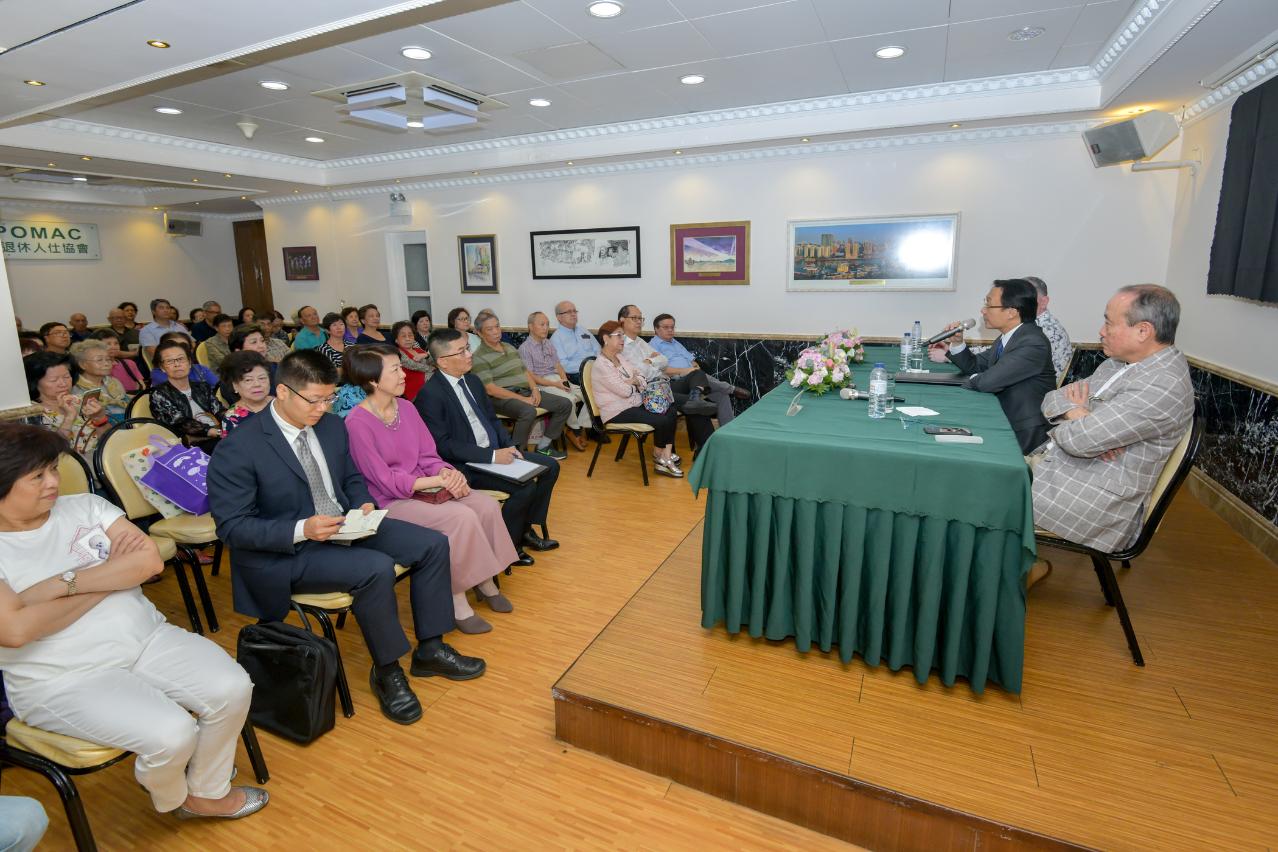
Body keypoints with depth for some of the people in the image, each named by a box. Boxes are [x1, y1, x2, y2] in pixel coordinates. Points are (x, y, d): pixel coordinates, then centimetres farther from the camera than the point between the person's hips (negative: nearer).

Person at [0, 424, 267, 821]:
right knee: (172, 732, -23)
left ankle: (208, 791, 12)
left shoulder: (84, 506, 4)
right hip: (64, 680, -4)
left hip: (146, 638, 4)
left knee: (232, 688, -15)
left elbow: (150, 560, -6)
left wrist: (64, 583, -16)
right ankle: (174, 798, 15)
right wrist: (112, 576, -11)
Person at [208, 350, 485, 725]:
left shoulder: (332, 426, 4)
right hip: (285, 554, -7)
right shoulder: (239, 449, -16)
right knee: (377, 568, -32)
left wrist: (363, 503, -5)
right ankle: (387, 671, -8)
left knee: (432, 544, -6)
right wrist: (301, 529, -29)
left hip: (344, 527, 7)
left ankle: (430, 649, 7)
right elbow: (232, 526, -16)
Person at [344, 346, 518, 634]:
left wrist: (448, 472, -15)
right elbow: (386, 481, -16)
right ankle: (457, 601, -11)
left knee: (488, 506, -14)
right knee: (462, 518, -28)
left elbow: (428, 456, 7)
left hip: (425, 488, 7)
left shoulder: (407, 407, 5)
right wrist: (440, 480, -21)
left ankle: (485, 581, 4)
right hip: (390, 502, -7)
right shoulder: (357, 423, -15)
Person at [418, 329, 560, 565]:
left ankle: (526, 529, 14)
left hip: (495, 451, 9)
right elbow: (443, 445, -20)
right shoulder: (430, 394, -17)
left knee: (550, 467, 3)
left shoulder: (472, 380, 8)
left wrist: (509, 447, -2)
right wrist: (492, 456, -23)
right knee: (525, 484, -24)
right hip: (465, 465, -9)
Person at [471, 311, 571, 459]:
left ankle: (543, 446, 4)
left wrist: (535, 389, -2)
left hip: (525, 391, 8)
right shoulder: (479, 358, -8)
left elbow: (525, 371, 20)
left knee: (565, 404, -4)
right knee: (529, 412, -39)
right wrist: (522, 399, -18)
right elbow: (490, 389, -15)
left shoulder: (509, 347, 18)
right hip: (502, 397, -8)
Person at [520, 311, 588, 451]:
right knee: (569, 399, -31)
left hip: (558, 379, 7)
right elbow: (530, 376, -10)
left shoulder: (549, 344, 17)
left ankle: (577, 428, -9)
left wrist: (564, 380, -7)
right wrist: (554, 384, -18)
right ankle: (574, 430, -7)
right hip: (541, 383, -7)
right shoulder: (525, 348, -4)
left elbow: (558, 365, 14)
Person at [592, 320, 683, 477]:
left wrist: (636, 381, -10)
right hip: (617, 412, -9)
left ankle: (667, 454, -4)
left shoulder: (619, 358, 12)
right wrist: (634, 382, 0)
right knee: (662, 420, -19)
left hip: (634, 403, 9)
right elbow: (624, 391, -22)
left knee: (671, 412, -6)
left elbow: (640, 375, 14)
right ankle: (658, 454, 8)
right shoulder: (601, 365, -17)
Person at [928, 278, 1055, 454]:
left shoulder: (1034, 344, -22)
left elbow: (988, 382, -26)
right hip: (1003, 424, 7)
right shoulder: (1006, 338, 6)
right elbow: (974, 366, 15)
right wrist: (956, 343, -3)